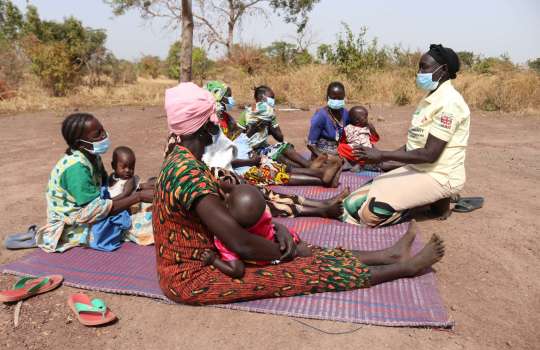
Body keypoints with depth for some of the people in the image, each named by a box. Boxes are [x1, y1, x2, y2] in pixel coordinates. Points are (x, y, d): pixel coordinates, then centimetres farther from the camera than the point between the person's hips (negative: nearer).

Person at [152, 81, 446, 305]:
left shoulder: (182, 159, 3)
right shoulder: (189, 173, -30)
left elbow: (226, 206, 7)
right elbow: (240, 244, -31)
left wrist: (275, 226, -6)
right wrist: (284, 251, -11)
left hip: (202, 258, 9)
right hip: (190, 278, -9)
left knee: (297, 252, 5)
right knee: (304, 271, -8)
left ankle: (388, 254, 14)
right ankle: (403, 267, 5)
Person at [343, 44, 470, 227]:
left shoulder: (449, 102, -18)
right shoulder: (432, 97, 12)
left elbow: (430, 154, -24)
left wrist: (382, 155, -22)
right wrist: (380, 157, 3)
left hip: (439, 177, -8)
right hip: (417, 170, 8)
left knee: (373, 208, -22)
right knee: (355, 201, -3)